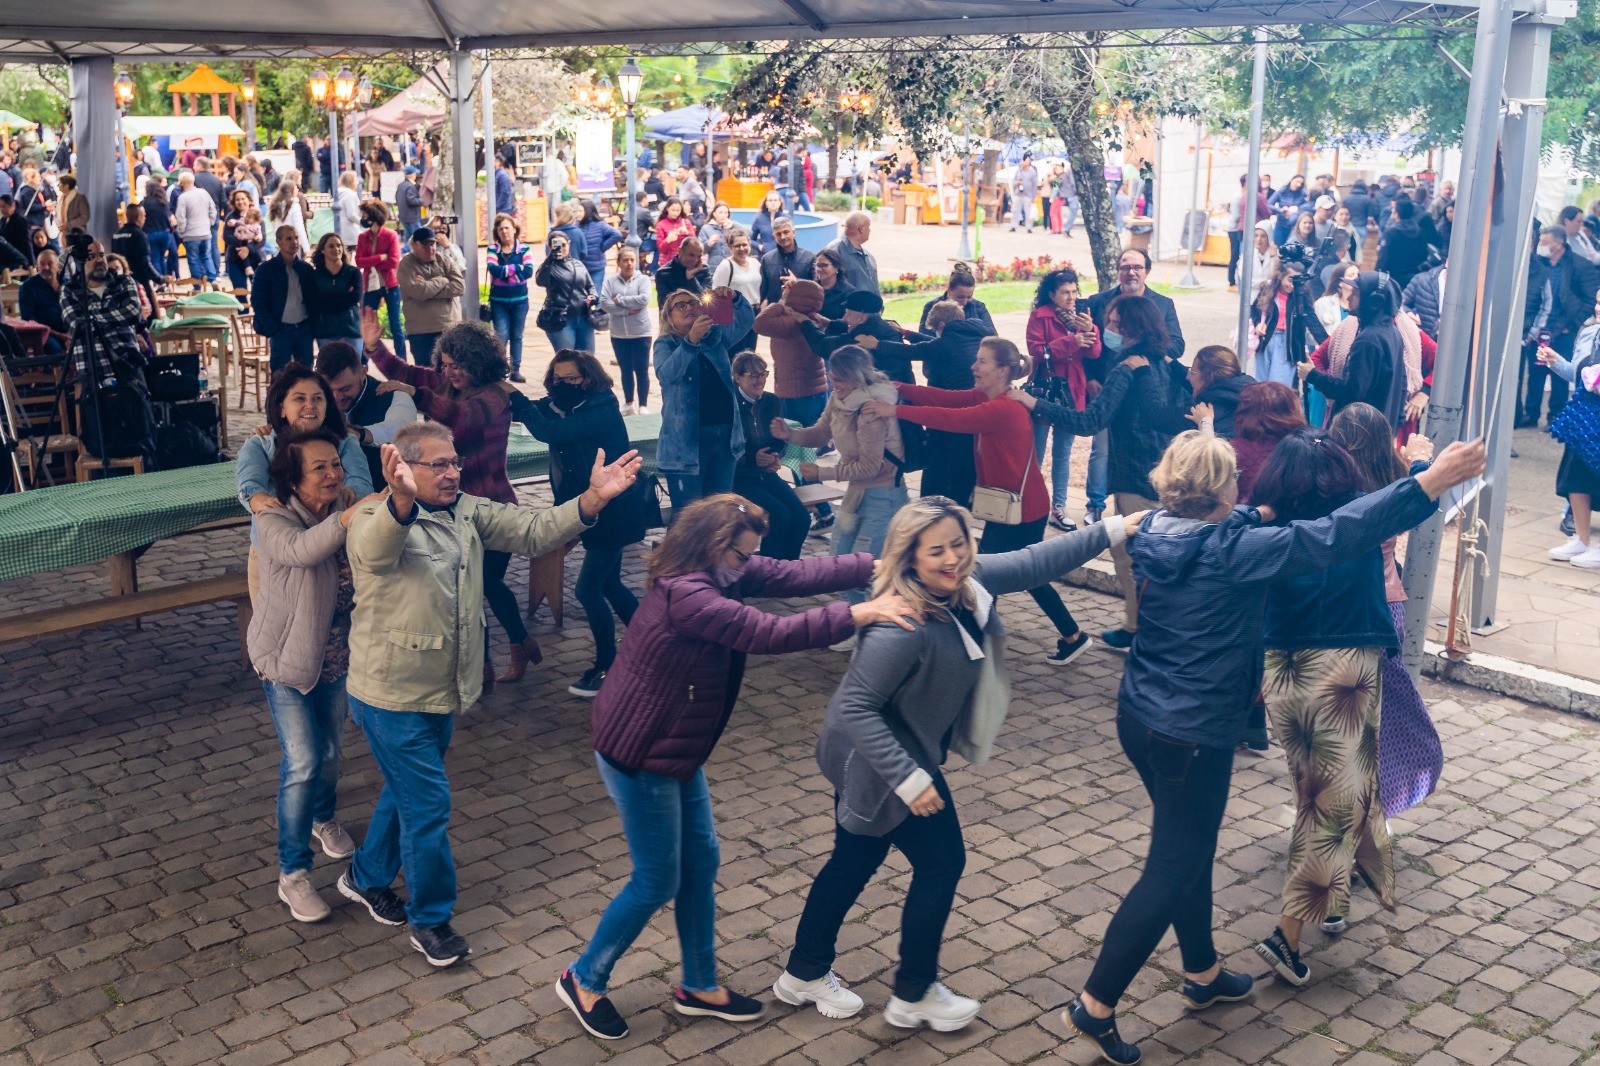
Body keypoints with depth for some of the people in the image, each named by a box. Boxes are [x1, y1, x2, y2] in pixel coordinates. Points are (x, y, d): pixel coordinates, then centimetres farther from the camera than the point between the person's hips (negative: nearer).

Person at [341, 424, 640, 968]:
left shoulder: (469, 513, 0)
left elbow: (533, 531, -8)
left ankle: (367, 877, 48)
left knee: (407, 790, 24)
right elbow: (375, 549, -45)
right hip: (394, 696, -7)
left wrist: (593, 498, -25)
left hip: (445, 690, 7)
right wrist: (402, 499, -68)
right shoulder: (375, 519, -21)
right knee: (428, 805, 0)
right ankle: (430, 918, 21)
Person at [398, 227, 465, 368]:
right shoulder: (406, 266, -5)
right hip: (422, 331, -3)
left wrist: (428, 287, -14)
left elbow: (459, 286, -8)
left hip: (451, 327, 3)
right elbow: (418, 291, -21)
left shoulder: (445, 260, 6)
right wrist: (443, 281, -7)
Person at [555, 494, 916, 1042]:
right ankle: (583, 980, 25)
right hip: (639, 756, -10)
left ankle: (698, 986, 32)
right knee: (657, 882, 4)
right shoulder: (685, 596, -30)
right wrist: (859, 614, -32)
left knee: (701, 861, 16)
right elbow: (770, 634, -34)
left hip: (675, 750, 10)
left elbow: (797, 574, -5)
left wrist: (881, 563, -12)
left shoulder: (718, 573, -1)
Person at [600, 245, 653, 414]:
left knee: (641, 370, 2)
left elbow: (644, 300, -20)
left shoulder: (643, 279, -4)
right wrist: (627, 310, -17)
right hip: (619, 335, 2)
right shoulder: (610, 281, 1)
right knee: (626, 370, 13)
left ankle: (643, 405, 10)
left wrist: (619, 299, -14)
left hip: (640, 333, -2)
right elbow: (604, 304, -10)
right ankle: (629, 404, 25)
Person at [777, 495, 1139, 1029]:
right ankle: (915, 994, 24)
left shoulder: (966, 581, -10)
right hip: (880, 762, -9)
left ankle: (805, 974, 39)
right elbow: (855, 705, -33)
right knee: (941, 863, 6)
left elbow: (1032, 562, 0)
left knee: (854, 863, 21)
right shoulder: (904, 627, -35)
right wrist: (908, 779, -33)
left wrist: (1114, 530, -2)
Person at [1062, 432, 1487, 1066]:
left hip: (1140, 716, 8)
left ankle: (1202, 974, 40)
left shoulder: (1152, 533, -2)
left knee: (1191, 848, 23)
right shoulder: (1232, 551, -23)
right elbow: (1332, 536, -25)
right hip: (1193, 736, -8)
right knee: (1173, 870, 3)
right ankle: (1095, 1005, 8)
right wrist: (1430, 483, -21)